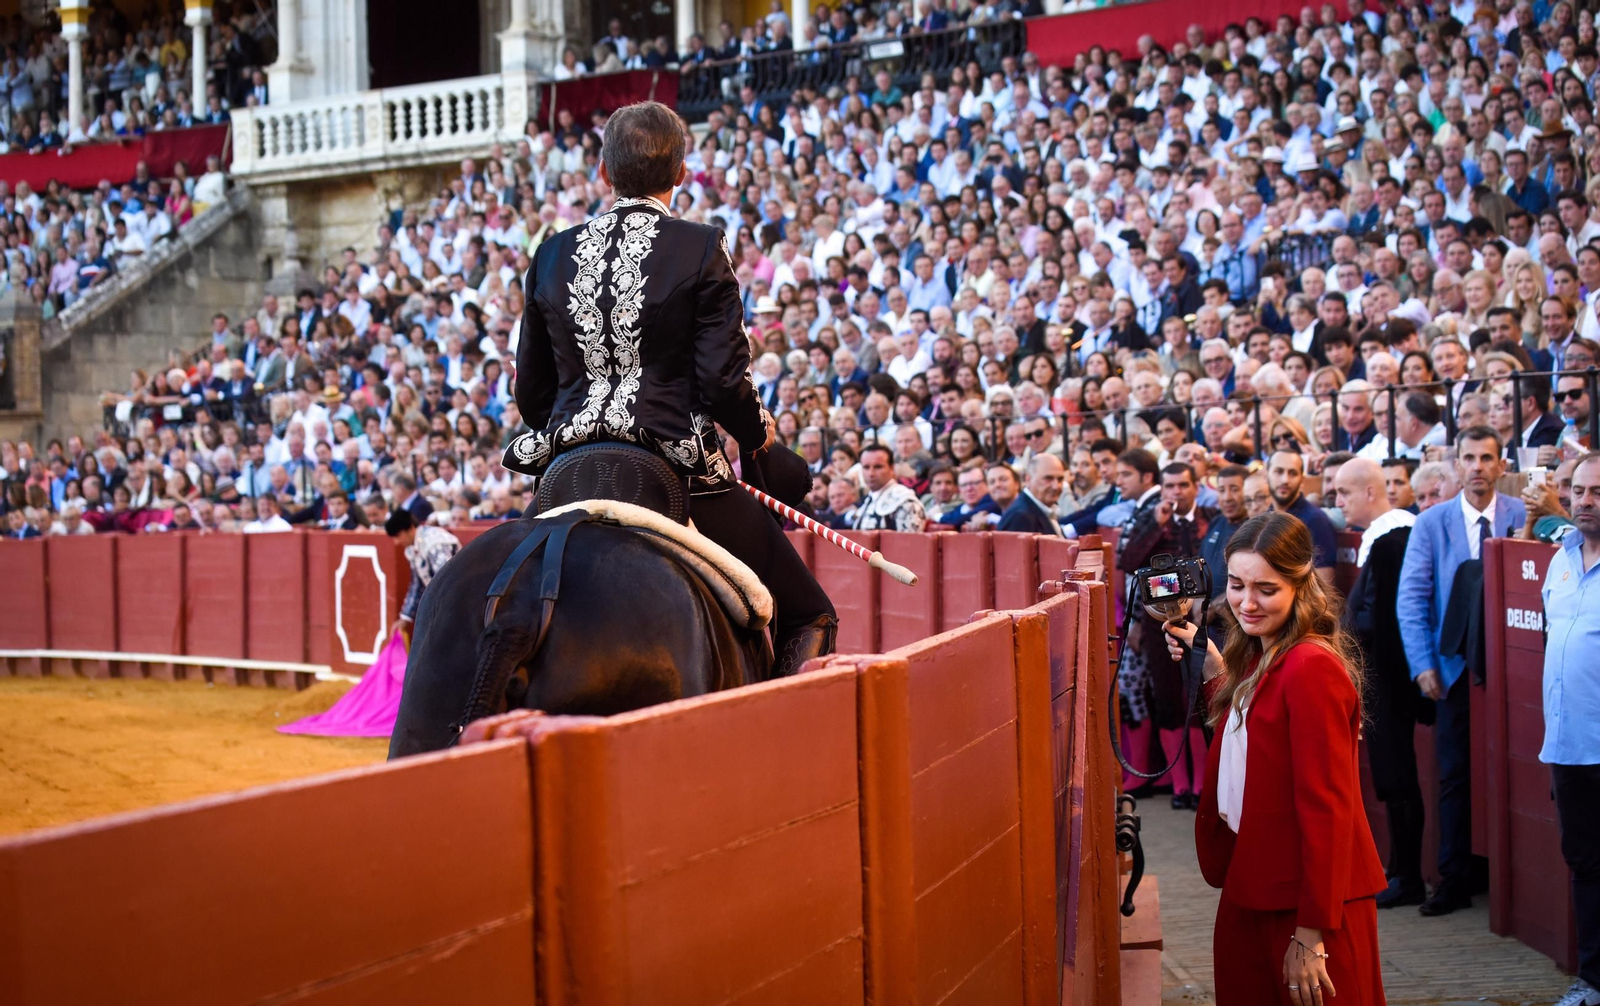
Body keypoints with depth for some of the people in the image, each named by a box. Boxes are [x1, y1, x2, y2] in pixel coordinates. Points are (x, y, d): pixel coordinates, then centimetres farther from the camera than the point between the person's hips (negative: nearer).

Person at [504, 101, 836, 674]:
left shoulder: (553, 254, 7)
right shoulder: (702, 249, -6)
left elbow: (532, 392, 11)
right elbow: (724, 381, -11)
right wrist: (758, 432, 10)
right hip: (676, 472, -4)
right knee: (806, 616, 8)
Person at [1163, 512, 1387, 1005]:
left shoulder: (1310, 669, -21)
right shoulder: (1259, 656, 7)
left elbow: (1327, 808, -22)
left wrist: (1311, 934, -21)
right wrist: (1211, 666, 7)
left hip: (1305, 901, -9)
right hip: (1253, 886, 9)